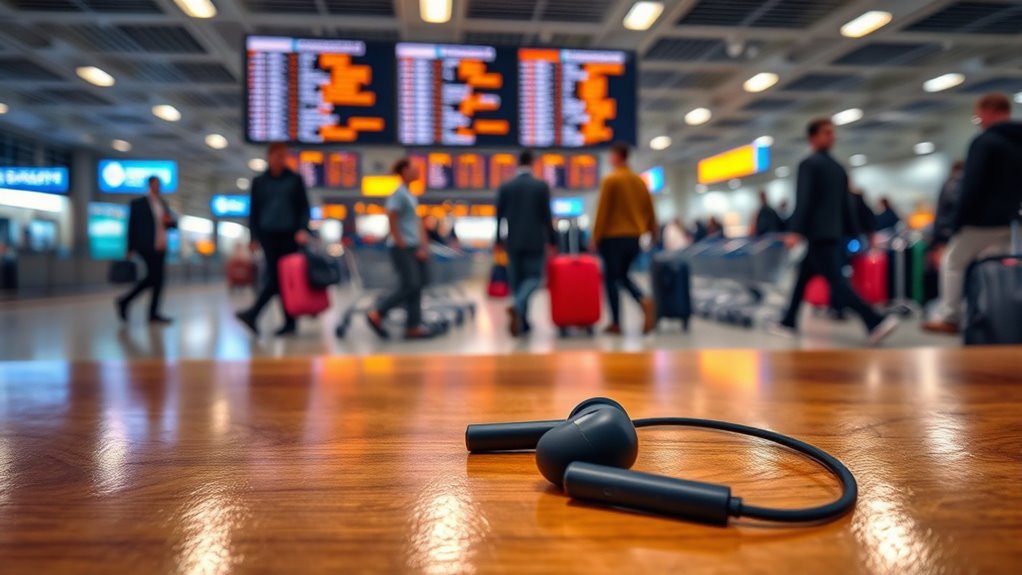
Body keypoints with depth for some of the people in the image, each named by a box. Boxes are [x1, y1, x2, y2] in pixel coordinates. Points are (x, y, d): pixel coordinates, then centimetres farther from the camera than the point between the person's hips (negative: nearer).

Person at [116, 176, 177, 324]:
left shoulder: (163, 203, 16)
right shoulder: (138, 203, -1)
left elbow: (174, 223, 16)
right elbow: (132, 225, -3)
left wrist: (169, 221, -8)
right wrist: (131, 248, -6)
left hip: (160, 247, 6)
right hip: (147, 246, -6)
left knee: (153, 278, 5)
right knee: (155, 277, -12)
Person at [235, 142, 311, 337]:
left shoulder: (295, 180, 8)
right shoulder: (259, 182, 11)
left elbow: (304, 207, 5)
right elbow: (253, 211, 11)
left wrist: (303, 229, -10)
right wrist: (254, 237, 4)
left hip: (290, 234, 0)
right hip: (268, 234, 0)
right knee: (274, 276, -7)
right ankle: (289, 322, -3)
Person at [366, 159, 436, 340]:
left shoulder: (410, 195, 16)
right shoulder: (398, 194, -11)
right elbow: (392, 222, -17)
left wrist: (423, 246, 7)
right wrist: (402, 245, -15)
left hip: (413, 247, 9)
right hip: (402, 248, -9)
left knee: (417, 286, 6)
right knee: (409, 285, -10)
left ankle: (413, 327, 11)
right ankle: (376, 315, 2)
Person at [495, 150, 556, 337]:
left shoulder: (505, 187, 2)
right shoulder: (542, 186, -4)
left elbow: (499, 216, 4)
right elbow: (547, 216, -5)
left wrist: (499, 240, 15)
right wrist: (552, 240, 3)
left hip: (513, 242, 2)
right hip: (535, 241, -2)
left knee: (516, 280, 10)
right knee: (534, 277, 4)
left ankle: (522, 322, 13)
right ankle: (517, 307, -24)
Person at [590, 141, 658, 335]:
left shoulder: (610, 180, -9)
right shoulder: (640, 181, 9)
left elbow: (602, 211, -11)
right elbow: (650, 211, 11)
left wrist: (595, 237, -6)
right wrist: (653, 235, 19)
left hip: (613, 237, -6)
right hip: (634, 237, 6)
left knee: (611, 279, 4)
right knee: (623, 275, 19)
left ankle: (616, 323, 5)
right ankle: (645, 301, -6)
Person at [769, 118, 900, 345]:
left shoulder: (808, 164, -7)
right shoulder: (838, 168, 15)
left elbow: (803, 200, -18)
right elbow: (845, 205, 16)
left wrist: (794, 231, -24)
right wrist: (852, 234, 19)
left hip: (818, 233, -8)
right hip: (833, 232, 8)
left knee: (836, 281, -11)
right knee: (804, 278, 15)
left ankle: (876, 321, -18)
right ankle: (789, 322, 20)